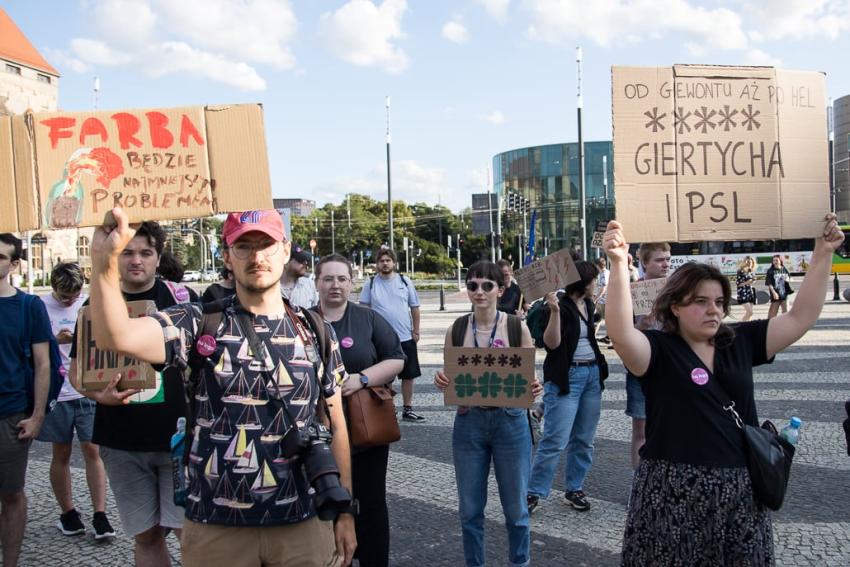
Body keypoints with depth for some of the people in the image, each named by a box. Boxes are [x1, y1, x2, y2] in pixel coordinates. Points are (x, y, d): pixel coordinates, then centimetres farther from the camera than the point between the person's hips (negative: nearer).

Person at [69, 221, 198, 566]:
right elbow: (77, 369, 11)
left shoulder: (182, 298, -2)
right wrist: (98, 395, -10)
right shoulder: (97, 304, 5)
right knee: (145, 535, 12)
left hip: (178, 435, -2)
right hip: (121, 441, 3)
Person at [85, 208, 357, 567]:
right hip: (216, 529, -1)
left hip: (304, 525, 2)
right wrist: (104, 259, -33)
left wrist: (345, 511, 7)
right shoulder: (199, 325, -3)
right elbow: (117, 336, -21)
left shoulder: (315, 332, 4)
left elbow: (336, 427, 8)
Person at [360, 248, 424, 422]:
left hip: (406, 337, 1)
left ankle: (407, 409, 18)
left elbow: (414, 307, 6)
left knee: (409, 375, 6)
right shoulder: (371, 283, 1)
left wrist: (416, 331, 2)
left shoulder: (405, 281, 3)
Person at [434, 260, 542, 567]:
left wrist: (534, 389, -22)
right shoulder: (456, 330, -1)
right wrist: (441, 381, -16)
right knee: (470, 508, 11)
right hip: (468, 422, 2)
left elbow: (529, 379, -1)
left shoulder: (517, 327, -6)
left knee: (515, 507, 10)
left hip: (510, 422, -1)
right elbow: (448, 381, 6)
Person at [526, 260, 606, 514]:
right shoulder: (559, 306, -11)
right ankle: (534, 492, 0)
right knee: (555, 440, -9)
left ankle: (575, 489, 22)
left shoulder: (587, 304, 12)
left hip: (592, 374, 8)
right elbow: (552, 343, -22)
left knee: (584, 439, 10)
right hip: (566, 376, -8)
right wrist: (554, 311, -32)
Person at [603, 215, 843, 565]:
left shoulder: (741, 342, 8)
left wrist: (823, 254, 3)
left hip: (739, 491, 5)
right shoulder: (658, 350, -8)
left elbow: (801, 318, 9)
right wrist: (618, 264, -38)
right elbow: (621, 335, -28)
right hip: (675, 493, -5)